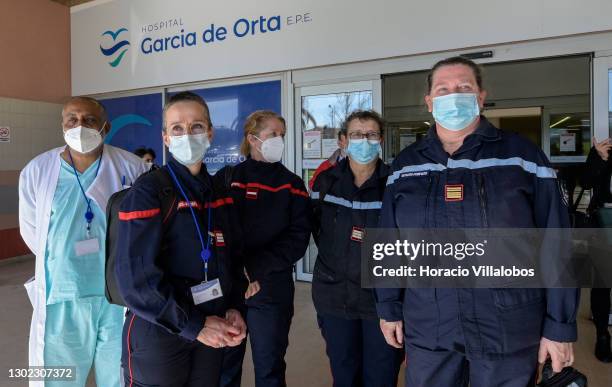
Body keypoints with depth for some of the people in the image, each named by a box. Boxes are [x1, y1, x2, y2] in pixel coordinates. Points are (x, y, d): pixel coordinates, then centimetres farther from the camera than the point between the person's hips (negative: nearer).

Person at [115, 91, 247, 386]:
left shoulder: (219, 193, 5)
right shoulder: (148, 192, -14)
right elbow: (135, 277, -21)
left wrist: (232, 307, -3)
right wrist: (193, 325, -19)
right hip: (158, 335, -6)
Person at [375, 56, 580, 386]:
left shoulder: (522, 156, -4)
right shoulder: (406, 164, 4)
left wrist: (560, 326, -4)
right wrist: (389, 308, 8)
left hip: (509, 333, -2)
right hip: (426, 329, 2)